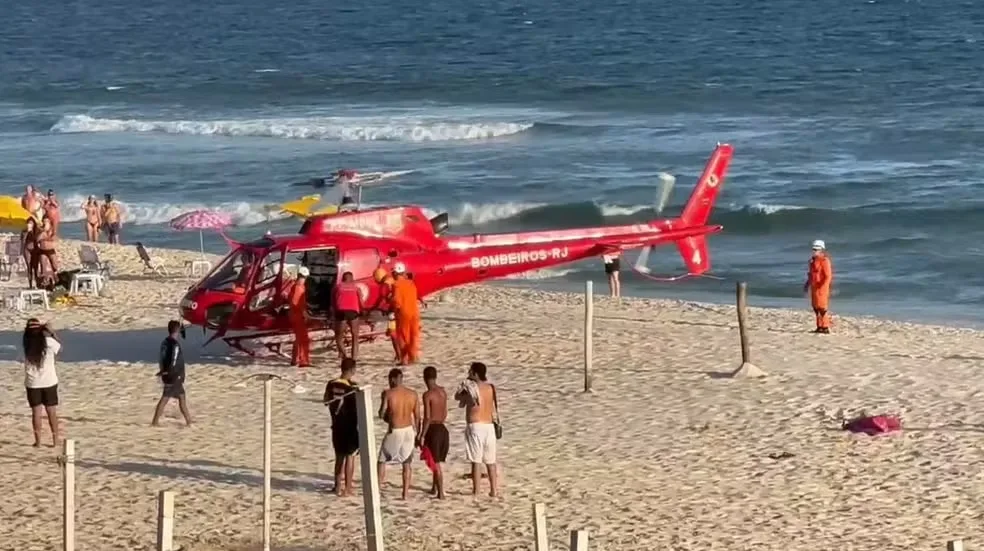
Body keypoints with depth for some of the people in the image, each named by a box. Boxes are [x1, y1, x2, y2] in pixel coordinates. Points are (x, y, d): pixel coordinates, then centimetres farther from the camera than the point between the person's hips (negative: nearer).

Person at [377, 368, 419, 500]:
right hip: (409, 430, 4)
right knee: (406, 463, 13)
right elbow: (417, 417, 4)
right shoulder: (412, 394, 1)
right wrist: (417, 434, 13)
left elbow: (382, 414, -10)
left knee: (382, 460, 12)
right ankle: (405, 493, 13)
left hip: (394, 431, -4)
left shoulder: (388, 393, -11)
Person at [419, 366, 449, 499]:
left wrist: (422, 436, -14)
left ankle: (441, 493, -1)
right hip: (443, 429, 7)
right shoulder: (443, 391, 6)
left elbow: (427, 418, -19)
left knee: (435, 463, 0)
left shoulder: (428, 395, -16)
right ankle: (434, 488, 31)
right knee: (437, 461, 20)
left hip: (433, 429, -7)